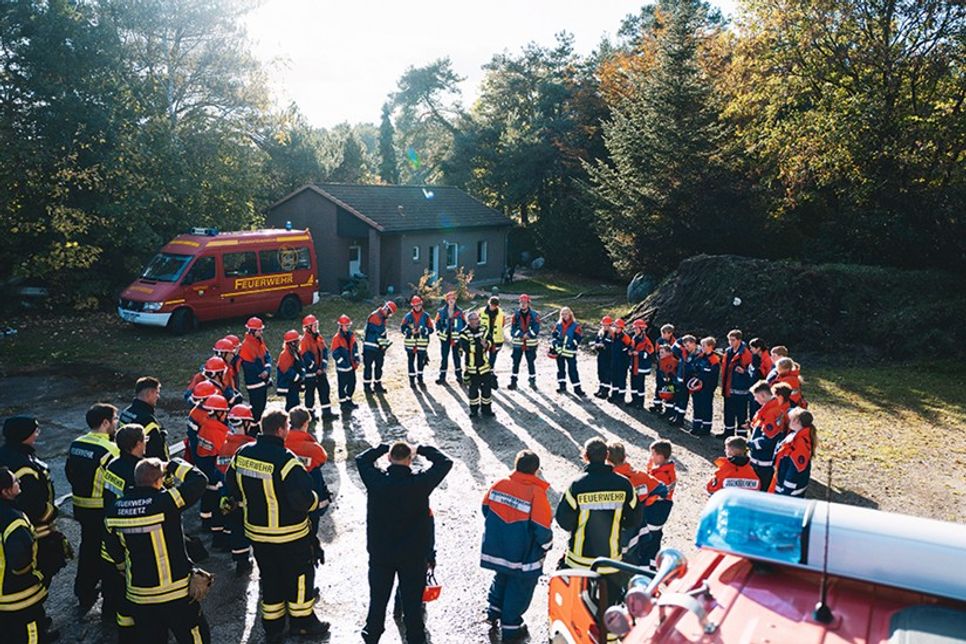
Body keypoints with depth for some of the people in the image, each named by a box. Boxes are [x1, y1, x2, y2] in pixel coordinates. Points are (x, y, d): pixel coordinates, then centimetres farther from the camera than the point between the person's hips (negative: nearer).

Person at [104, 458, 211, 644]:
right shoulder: (165, 501, -22)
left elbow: (116, 552, 9)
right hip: (176, 594, -5)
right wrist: (174, 465, 0)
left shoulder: (115, 510, -3)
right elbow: (199, 481, -13)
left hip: (139, 595, 6)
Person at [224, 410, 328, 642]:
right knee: (299, 575, 14)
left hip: (256, 531, 6)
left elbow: (232, 486, 9)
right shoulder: (285, 460, -26)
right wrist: (314, 500, -8)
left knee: (269, 578, 20)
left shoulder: (242, 454, -4)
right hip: (290, 534, -6)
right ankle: (302, 621, 28)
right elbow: (303, 498, -29)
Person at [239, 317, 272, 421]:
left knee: (262, 404, 20)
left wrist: (267, 370, -12)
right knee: (256, 407, -2)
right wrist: (262, 373, -11)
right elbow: (248, 366, -22)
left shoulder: (260, 341, 7)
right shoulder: (246, 346, -21)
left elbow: (267, 355, 5)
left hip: (264, 380, 9)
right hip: (254, 382, -9)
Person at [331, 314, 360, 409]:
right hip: (342, 367, -7)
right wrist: (344, 363, -18)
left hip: (351, 365, 7)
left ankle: (349, 400, 31)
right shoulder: (337, 338, -17)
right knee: (342, 385, 6)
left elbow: (355, 348, 14)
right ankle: (343, 402, 19)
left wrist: (357, 359, 4)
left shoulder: (351, 335, 5)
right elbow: (335, 354, -16)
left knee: (352, 383, 15)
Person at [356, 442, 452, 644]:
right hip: (413, 554, -1)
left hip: (380, 553, 2)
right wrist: (423, 450, 2)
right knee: (412, 599, 14)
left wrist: (384, 448, 6)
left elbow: (361, 459, 4)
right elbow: (445, 462, -7)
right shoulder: (420, 482, -20)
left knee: (378, 597, 18)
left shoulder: (376, 480, -16)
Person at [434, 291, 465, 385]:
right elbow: (437, 322, 7)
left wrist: (462, 333, 0)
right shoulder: (441, 311, -1)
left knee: (456, 355, 5)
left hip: (456, 337, 0)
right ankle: (442, 376, 12)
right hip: (445, 337, 0)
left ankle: (459, 375, 14)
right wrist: (439, 332, -2)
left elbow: (464, 323, 7)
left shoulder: (459, 311, 1)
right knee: (444, 356, 5)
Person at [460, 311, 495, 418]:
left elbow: (489, 342, 1)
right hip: (472, 366, -3)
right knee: (473, 388, 4)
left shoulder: (483, 330, 6)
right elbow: (466, 348, -19)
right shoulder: (464, 333, -8)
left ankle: (486, 408, 18)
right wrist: (479, 343, -23)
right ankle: (474, 409, 18)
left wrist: (486, 344, -21)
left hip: (484, 364, 4)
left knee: (486, 387, 6)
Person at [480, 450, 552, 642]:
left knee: (502, 578, 30)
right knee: (519, 589, 15)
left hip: (496, 549, 5)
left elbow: (486, 509, 5)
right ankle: (510, 628, 27)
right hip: (523, 557, -5)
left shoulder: (499, 485, -8)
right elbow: (542, 529, -21)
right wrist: (547, 545, 0)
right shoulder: (537, 494, -23)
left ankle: (494, 610, 45)